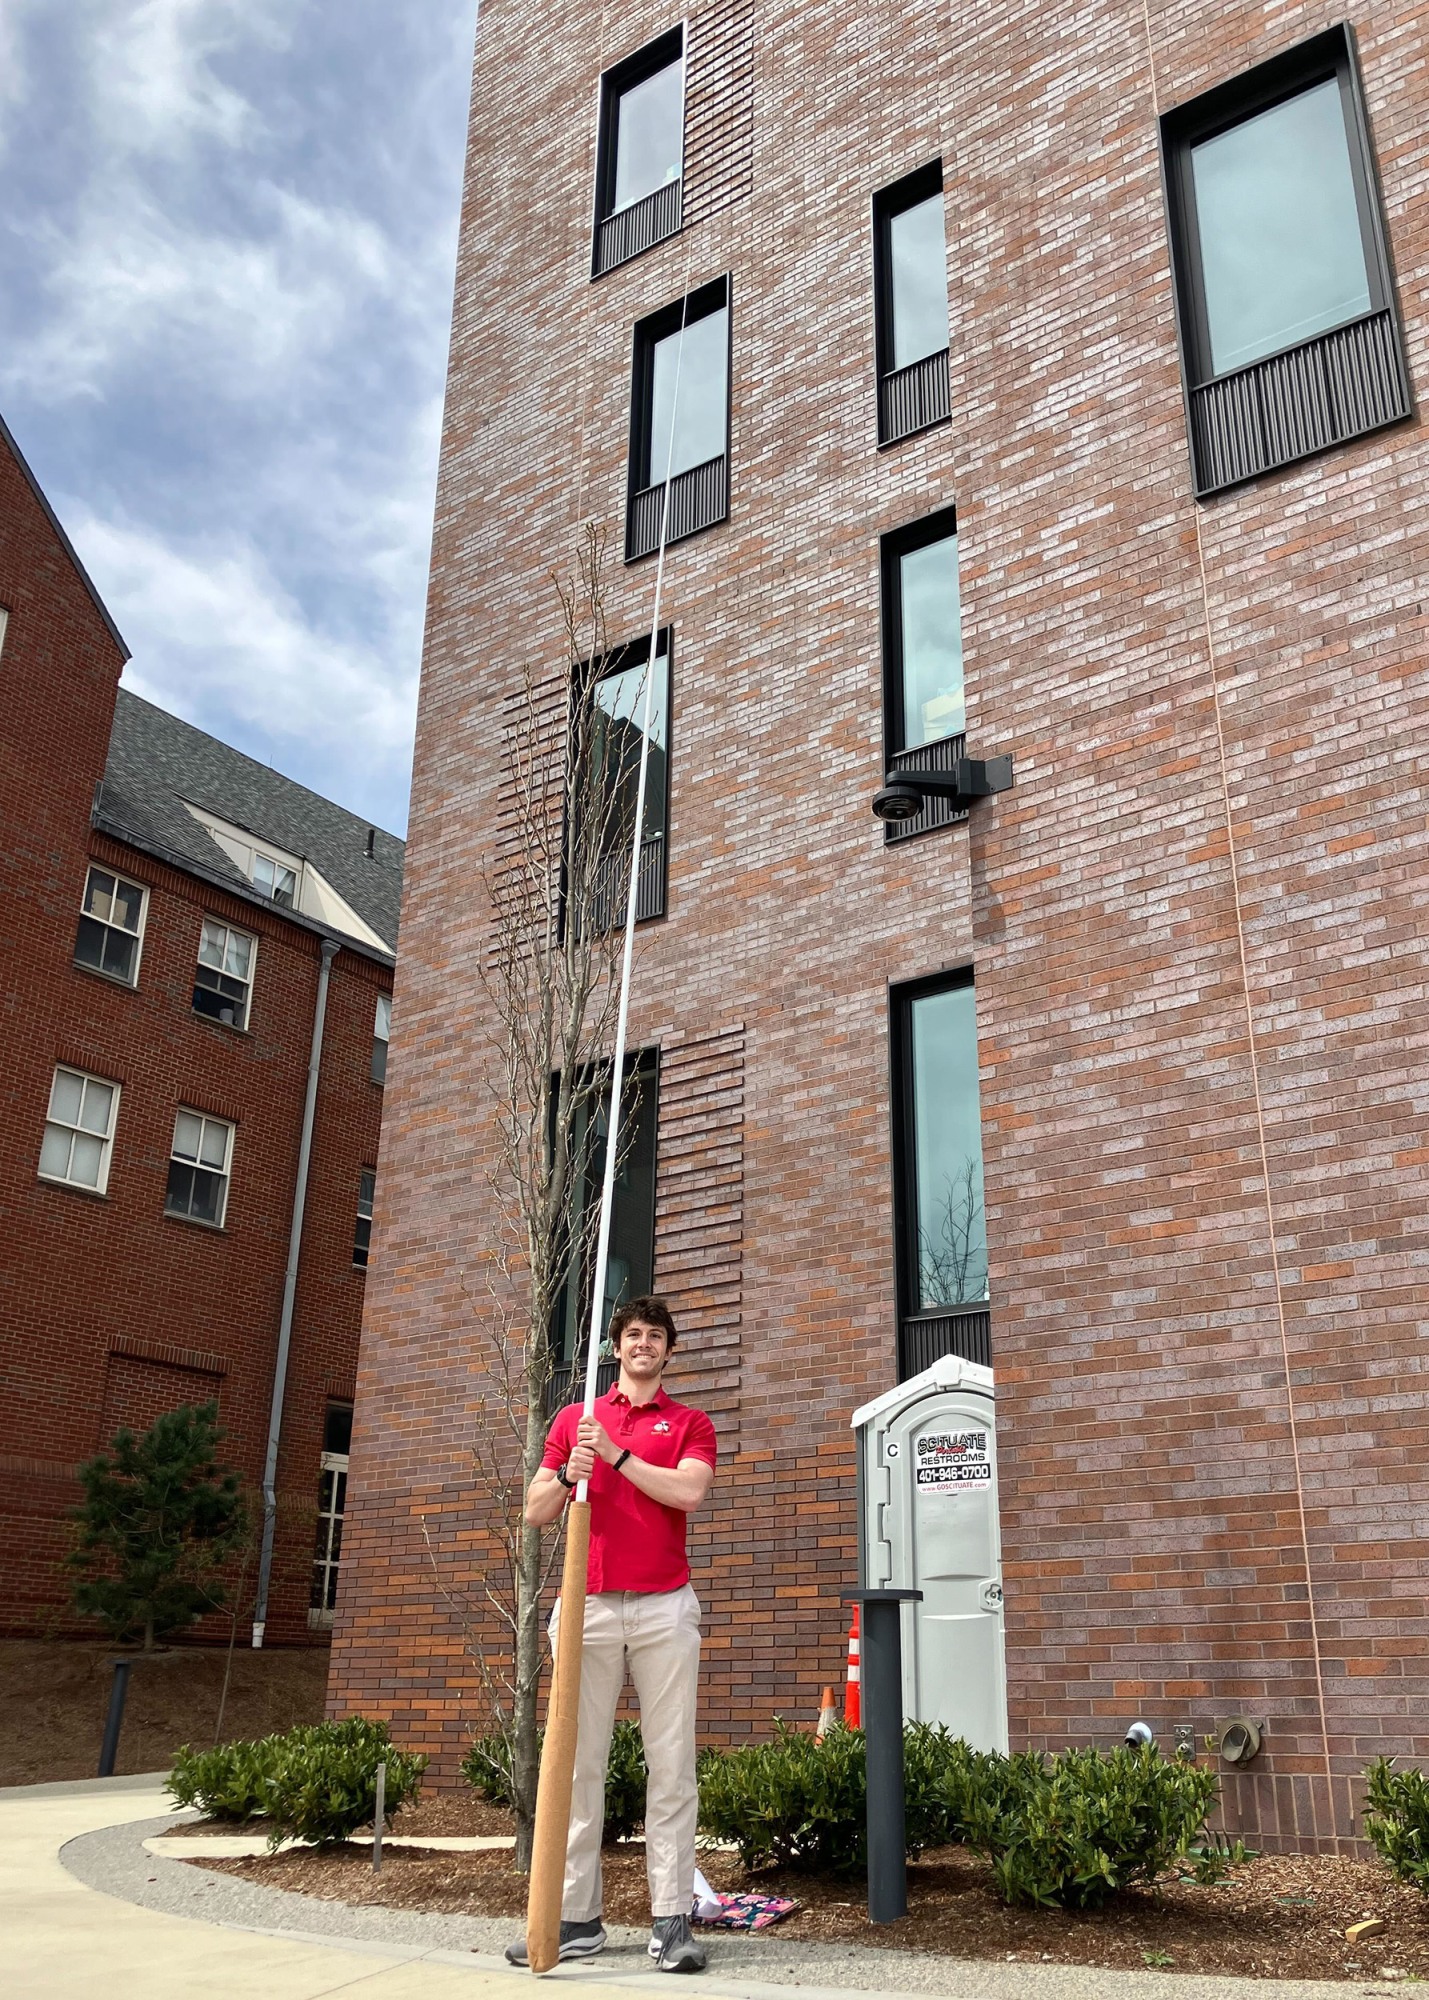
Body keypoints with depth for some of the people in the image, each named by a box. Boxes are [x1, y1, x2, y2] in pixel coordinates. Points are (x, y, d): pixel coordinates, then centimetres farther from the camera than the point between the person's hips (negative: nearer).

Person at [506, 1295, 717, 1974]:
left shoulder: (690, 1424, 10)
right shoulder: (574, 1420, 16)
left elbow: (688, 1492, -10)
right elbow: (535, 1511, 11)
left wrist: (616, 1454, -9)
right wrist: (568, 1475, -9)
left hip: (664, 1607, -2)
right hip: (588, 1606, 2)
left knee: (671, 1764, -2)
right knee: (579, 1760, 2)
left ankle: (672, 1920, 2)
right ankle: (576, 1917, 9)